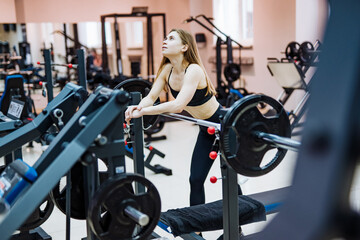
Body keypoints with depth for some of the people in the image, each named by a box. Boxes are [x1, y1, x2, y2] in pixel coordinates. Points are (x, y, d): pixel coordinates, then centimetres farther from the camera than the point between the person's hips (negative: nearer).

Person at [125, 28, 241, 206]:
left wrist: (144, 111, -43)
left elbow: (179, 105, -40)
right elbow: (151, 97, -7)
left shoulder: (193, 70, -29)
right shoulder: (167, 69, -5)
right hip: (206, 128, 7)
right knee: (196, 179, 7)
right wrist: (137, 108, -28)